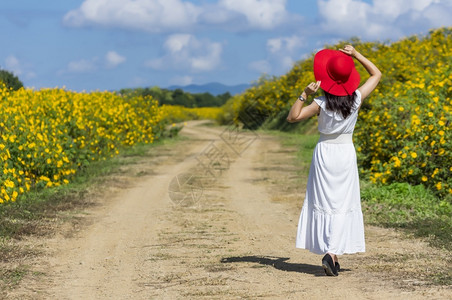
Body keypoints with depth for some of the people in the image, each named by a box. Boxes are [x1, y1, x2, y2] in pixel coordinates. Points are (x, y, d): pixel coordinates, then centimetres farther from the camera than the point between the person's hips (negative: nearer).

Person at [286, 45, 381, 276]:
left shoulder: (322, 103, -16)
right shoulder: (356, 99, -9)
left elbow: (292, 117, -12)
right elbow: (376, 74, 6)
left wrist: (304, 94, -19)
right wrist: (355, 54, -1)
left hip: (324, 153, -1)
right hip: (346, 153, 1)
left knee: (324, 202, 7)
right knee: (344, 204, 3)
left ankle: (330, 253, 5)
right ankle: (332, 252, -11)